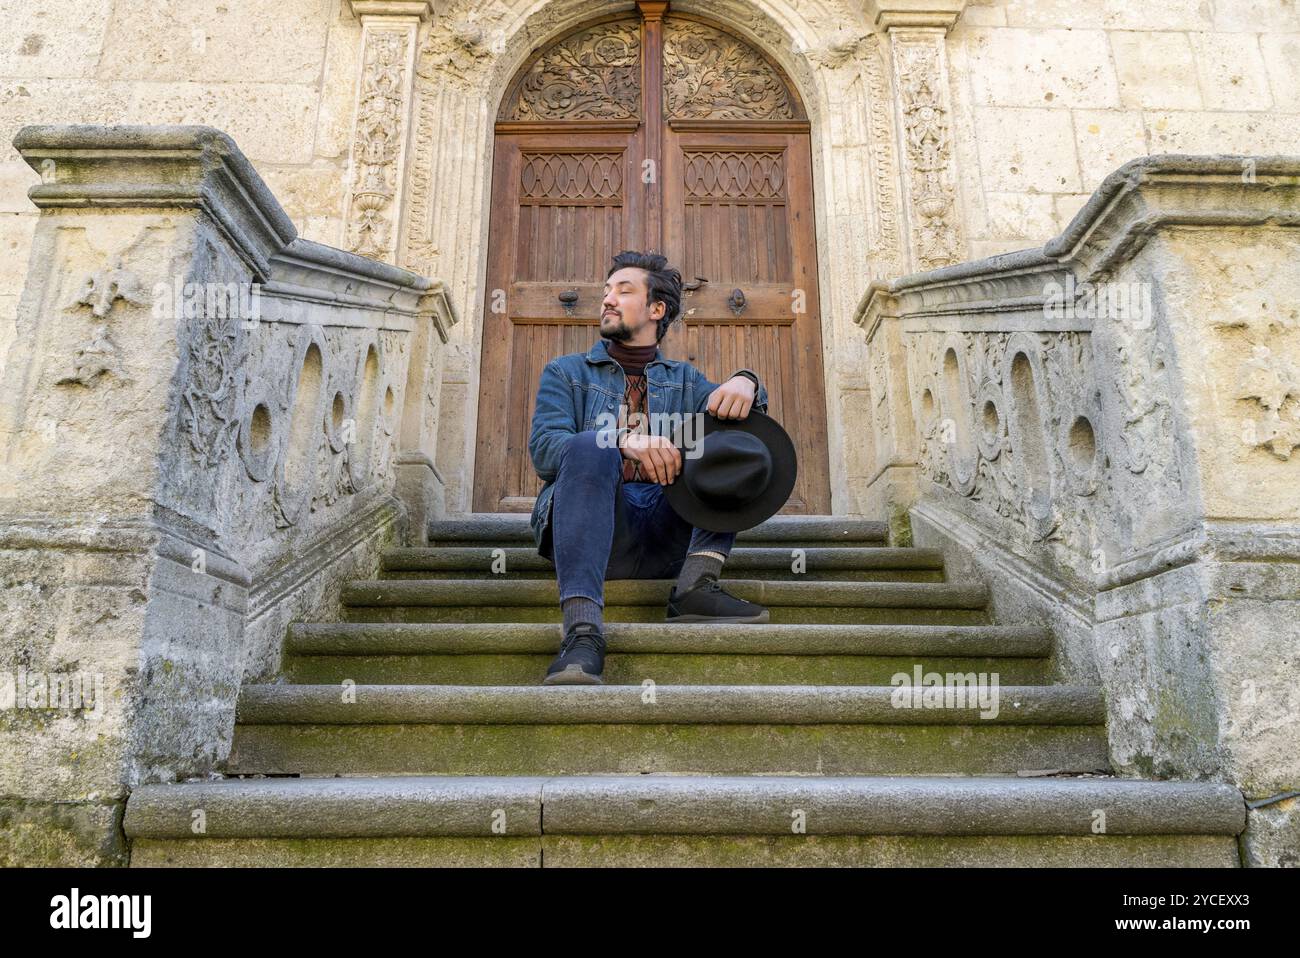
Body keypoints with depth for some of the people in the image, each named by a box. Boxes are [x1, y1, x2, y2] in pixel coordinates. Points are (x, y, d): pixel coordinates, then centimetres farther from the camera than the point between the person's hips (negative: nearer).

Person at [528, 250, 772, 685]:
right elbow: (543, 448, -1)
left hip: (667, 537, 2)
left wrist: (744, 382, -20)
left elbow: (730, 405, 6)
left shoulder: (682, 379, 25)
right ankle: (582, 632, -44)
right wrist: (624, 442, -20)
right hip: (597, 529, -2)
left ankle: (696, 583, -27)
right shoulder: (566, 372, 18)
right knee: (589, 448, -31)